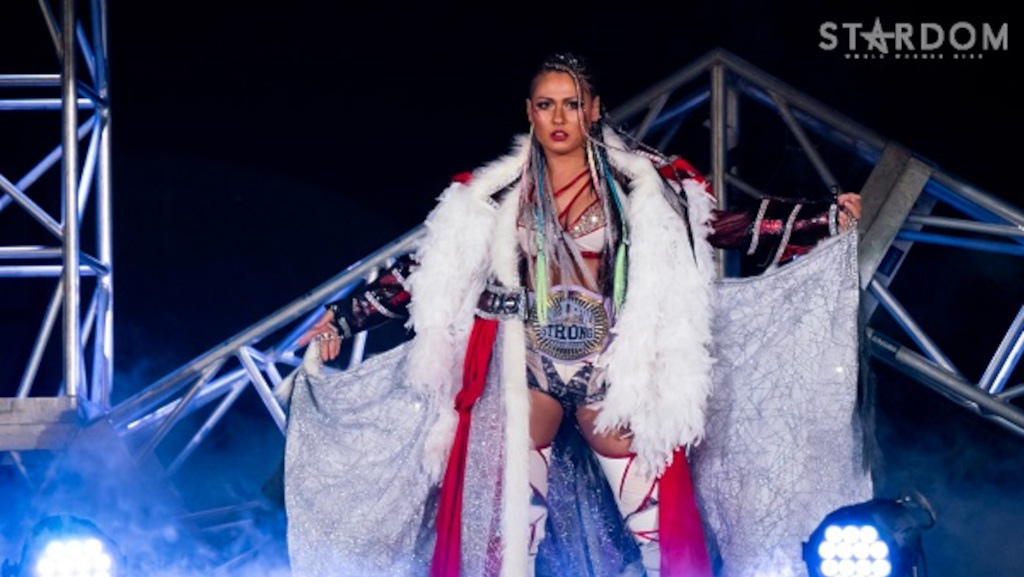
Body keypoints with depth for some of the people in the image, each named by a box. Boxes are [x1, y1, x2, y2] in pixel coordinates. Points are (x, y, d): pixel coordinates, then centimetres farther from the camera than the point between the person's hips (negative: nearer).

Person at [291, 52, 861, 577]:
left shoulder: (640, 183, 4)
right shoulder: (495, 193, 7)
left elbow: (718, 226, 3)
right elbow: (431, 269, 10)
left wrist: (825, 218, -2)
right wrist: (344, 316, 8)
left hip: (614, 371, -1)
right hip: (529, 371, 1)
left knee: (658, 525, -4)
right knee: (512, 531, -2)